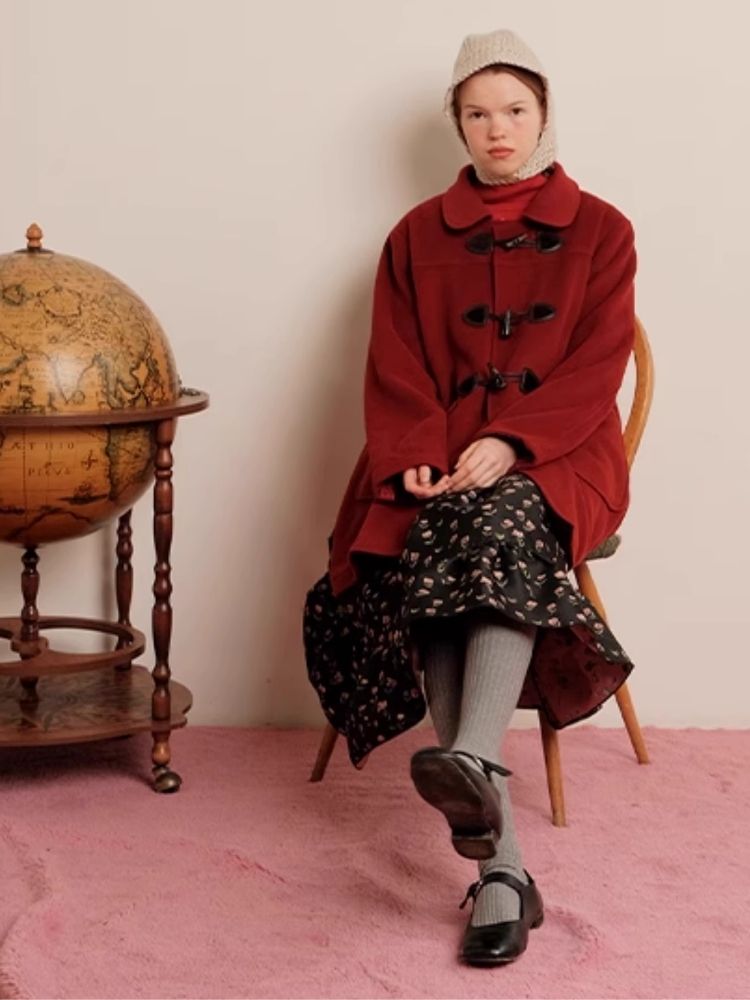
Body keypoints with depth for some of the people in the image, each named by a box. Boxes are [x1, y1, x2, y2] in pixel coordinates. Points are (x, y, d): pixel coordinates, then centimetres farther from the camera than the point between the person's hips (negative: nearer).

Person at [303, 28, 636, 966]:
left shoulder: (599, 231, 9)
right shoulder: (418, 236, 15)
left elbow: (596, 369, -1)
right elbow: (395, 369, 7)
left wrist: (507, 443, -17)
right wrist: (417, 459, -13)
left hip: (553, 463, -1)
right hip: (437, 469, 1)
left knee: (500, 526, -37)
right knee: (424, 573, -30)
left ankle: (473, 761, -58)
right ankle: (501, 866, -36)